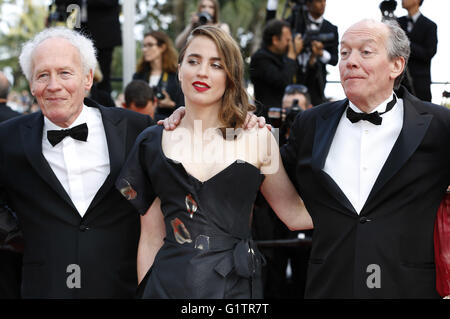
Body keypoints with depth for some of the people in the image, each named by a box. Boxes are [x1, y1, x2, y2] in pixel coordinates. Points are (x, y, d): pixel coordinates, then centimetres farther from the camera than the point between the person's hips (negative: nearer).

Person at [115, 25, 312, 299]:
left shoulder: (257, 138, 2)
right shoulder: (153, 142, 6)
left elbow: (295, 214, 3)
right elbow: (151, 237, 7)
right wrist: (144, 291, 1)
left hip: (235, 286, -1)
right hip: (168, 284, 1)